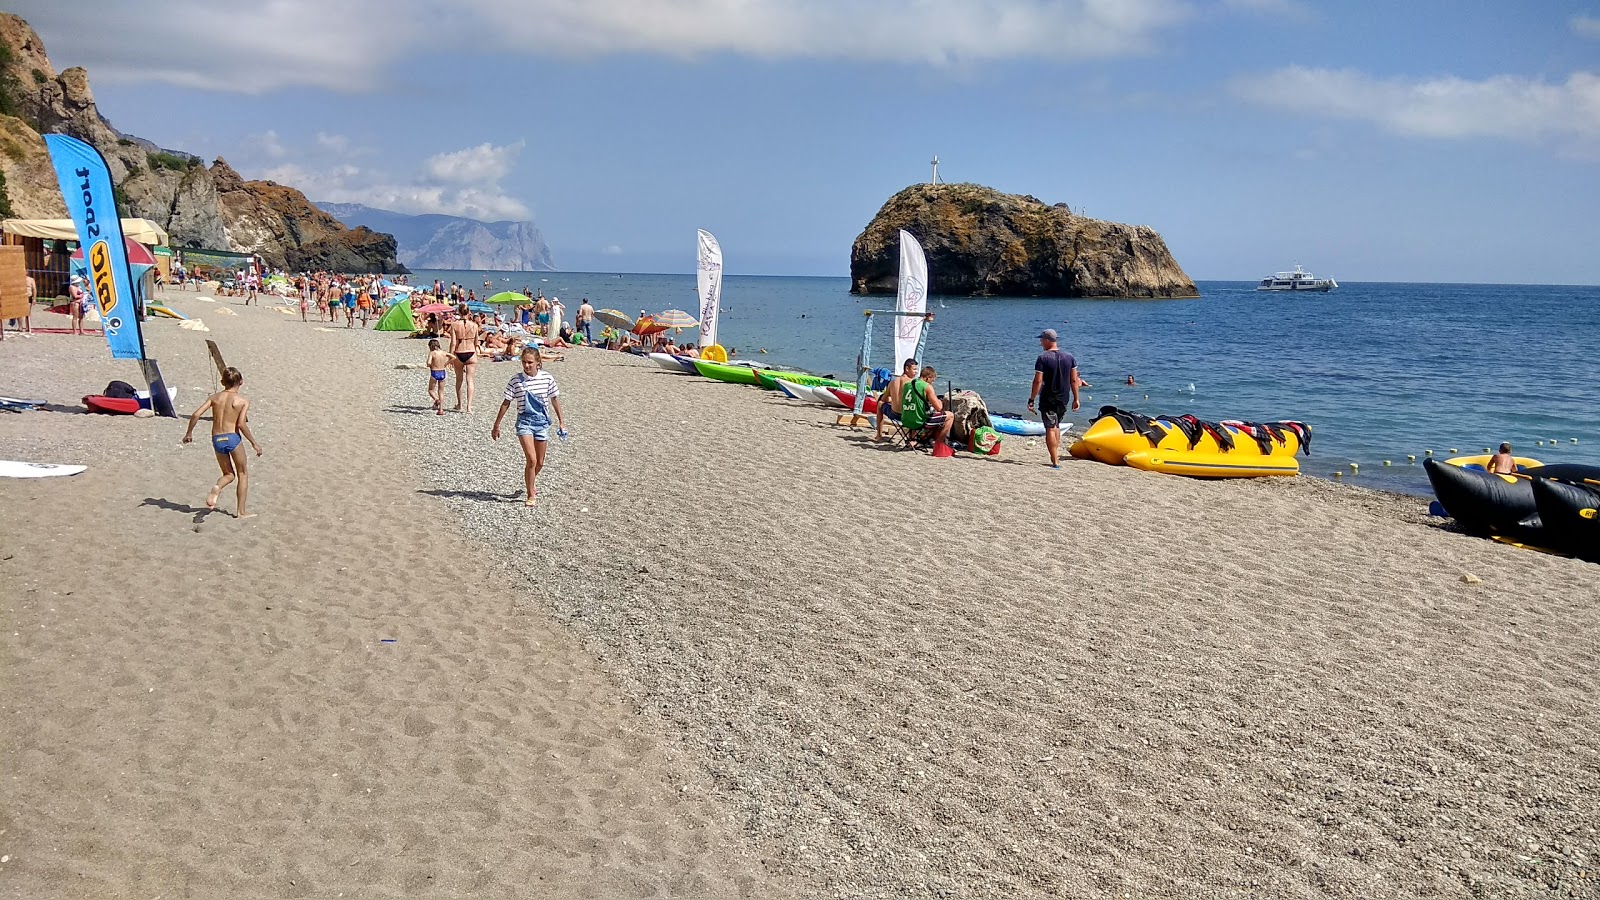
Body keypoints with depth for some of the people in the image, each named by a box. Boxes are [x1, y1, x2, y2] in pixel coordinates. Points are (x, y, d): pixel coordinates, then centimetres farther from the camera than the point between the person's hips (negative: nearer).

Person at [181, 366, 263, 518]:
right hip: (232, 437, -4)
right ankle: (241, 511, 10)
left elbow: (196, 415, 0)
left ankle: (217, 489, -13)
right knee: (243, 473, 14)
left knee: (229, 475, 21)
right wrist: (254, 443, -6)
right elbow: (241, 424, -14)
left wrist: (189, 433, 13)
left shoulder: (214, 397, 8)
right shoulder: (243, 401, -3)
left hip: (216, 440, 4)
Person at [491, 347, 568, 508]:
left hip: (542, 422, 3)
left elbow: (554, 399, 10)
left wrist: (561, 421, 12)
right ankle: (531, 495, -2)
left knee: (540, 463, 13)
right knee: (532, 460, -16)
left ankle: (529, 483, 43)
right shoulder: (516, 380, -6)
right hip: (524, 421, -3)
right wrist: (496, 425, 3)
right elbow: (506, 403, 1)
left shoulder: (547, 378, -2)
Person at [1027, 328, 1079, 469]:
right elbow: (1074, 380, 5)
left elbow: (1038, 381, -15)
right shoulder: (1069, 357, 4)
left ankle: (1055, 462, -7)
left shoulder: (1042, 358, -12)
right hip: (1063, 400, 5)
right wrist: (1076, 399, 10)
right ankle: (1057, 455, 24)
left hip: (1048, 400, -5)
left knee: (1050, 428, -2)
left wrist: (1031, 400, -9)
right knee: (1056, 426, 24)